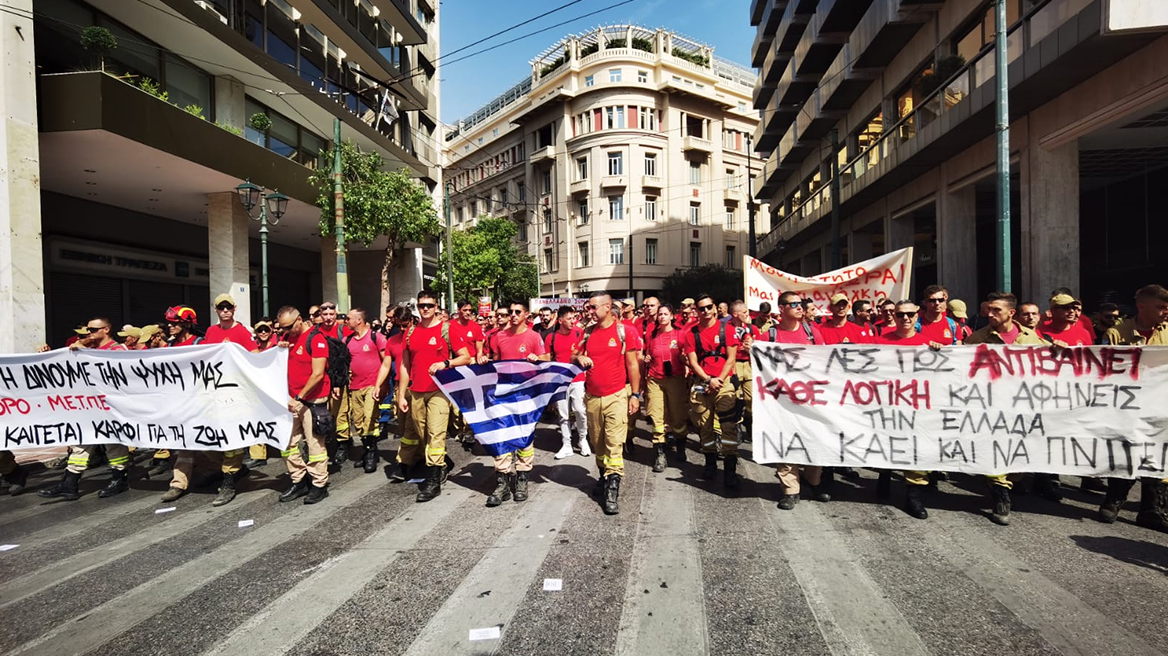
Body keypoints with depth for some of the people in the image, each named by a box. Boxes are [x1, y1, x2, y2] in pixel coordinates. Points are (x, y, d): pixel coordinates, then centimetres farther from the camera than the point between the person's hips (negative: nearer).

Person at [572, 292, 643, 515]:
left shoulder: (624, 331, -5)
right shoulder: (588, 332, 8)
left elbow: (633, 365, -3)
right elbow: (575, 355, 17)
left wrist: (635, 394, -6)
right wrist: (580, 358, -8)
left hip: (617, 396, -5)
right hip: (592, 396, 5)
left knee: (614, 442, -9)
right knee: (596, 442, 14)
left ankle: (613, 489, -6)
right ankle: (604, 475, 32)